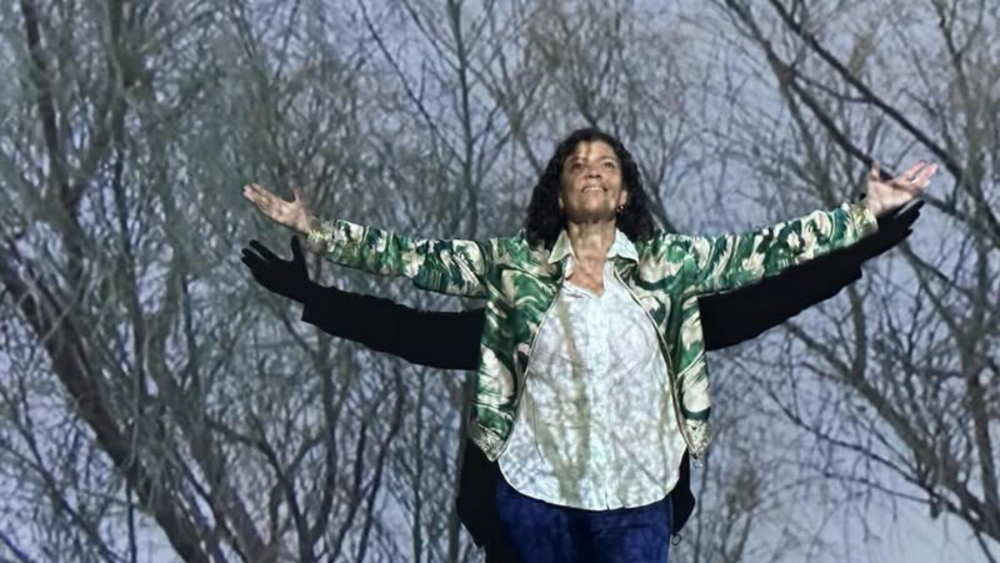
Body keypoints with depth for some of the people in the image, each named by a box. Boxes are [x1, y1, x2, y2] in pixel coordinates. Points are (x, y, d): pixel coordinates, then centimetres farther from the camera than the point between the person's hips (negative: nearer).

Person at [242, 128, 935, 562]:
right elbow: (414, 258, -2)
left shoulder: (667, 262, 1)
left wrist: (867, 211, -8)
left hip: (636, 495, 0)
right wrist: (315, 229, -8)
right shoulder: (514, 264, 0)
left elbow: (765, 249, -2)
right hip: (537, 490, 0)